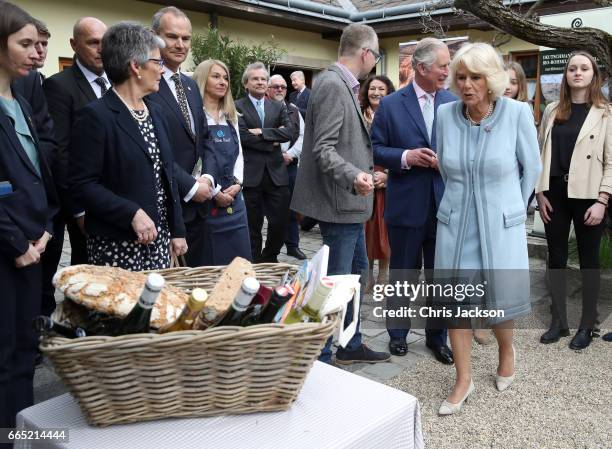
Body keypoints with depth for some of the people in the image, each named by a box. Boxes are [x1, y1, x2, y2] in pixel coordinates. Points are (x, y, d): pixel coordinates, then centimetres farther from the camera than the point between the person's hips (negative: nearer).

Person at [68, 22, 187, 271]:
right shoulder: (96, 116, -12)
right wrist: (132, 213, -21)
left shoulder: (155, 111, 11)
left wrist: (177, 230, 11)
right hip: (116, 243, -7)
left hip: (159, 238, 7)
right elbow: (82, 185, -15)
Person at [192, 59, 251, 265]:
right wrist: (212, 193, -14)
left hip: (233, 199, 6)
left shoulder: (231, 117, 16)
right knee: (208, 264, 2)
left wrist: (237, 183, -1)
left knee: (241, 261, 8)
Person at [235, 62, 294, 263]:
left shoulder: (279, 107, 14)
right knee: (252, 226, 5)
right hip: (250, 174, -3)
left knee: (280, 222, 5)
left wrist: (262, 132, -12)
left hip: (276, 173, 4)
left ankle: (269, 258, 28)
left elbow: (289, 132, -2)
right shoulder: (237, 107, 1)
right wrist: (273, 140, -8)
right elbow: (243, 136, -13)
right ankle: (254, 264, 20)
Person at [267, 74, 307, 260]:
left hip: (290, 163, 4)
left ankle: (292, 245, 18)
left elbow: (302, 135, 8)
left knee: (291, 206, 9)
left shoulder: (294, 111, 13)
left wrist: (290, 154, -6)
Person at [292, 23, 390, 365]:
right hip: (340, 203, -11)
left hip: (351, 202, 11)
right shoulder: (333, 85, -17)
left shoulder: (344, 85, 12)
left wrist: (367, 171, 30)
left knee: (357, 272, 18)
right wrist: (353, 176, -37)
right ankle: (319, 358, 13)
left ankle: (351, 345, 33)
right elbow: (323, 149, -23)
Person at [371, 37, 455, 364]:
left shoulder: (453, 103, 4)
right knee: (403, 275, 12)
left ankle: (437, 335, 29)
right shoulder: (391, 105, -4)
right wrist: (406, 157, -19)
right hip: (406, 206, -2)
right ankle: (398, 333, 30)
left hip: (445, 204, 2)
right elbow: (375, 149, -3)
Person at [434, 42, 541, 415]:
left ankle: (507, 350, 42)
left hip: (500, 227, -2)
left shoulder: (517, 113, -11)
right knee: (456, 302, 6)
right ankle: (464, 380, 22)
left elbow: (532, 167, 2)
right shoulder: (446, 114, -5)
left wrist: (513, 208, 10)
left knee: (499, 302, 8)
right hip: (455, 226, 2)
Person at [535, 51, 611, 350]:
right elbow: (541, 153, 7)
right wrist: (540, 193, 0)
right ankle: (558, 322, 22)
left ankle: (587, 325, 20)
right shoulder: (552, 111, 8)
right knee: (556, 258, 9)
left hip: (588, 195, -3)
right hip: (555, 193, 3)